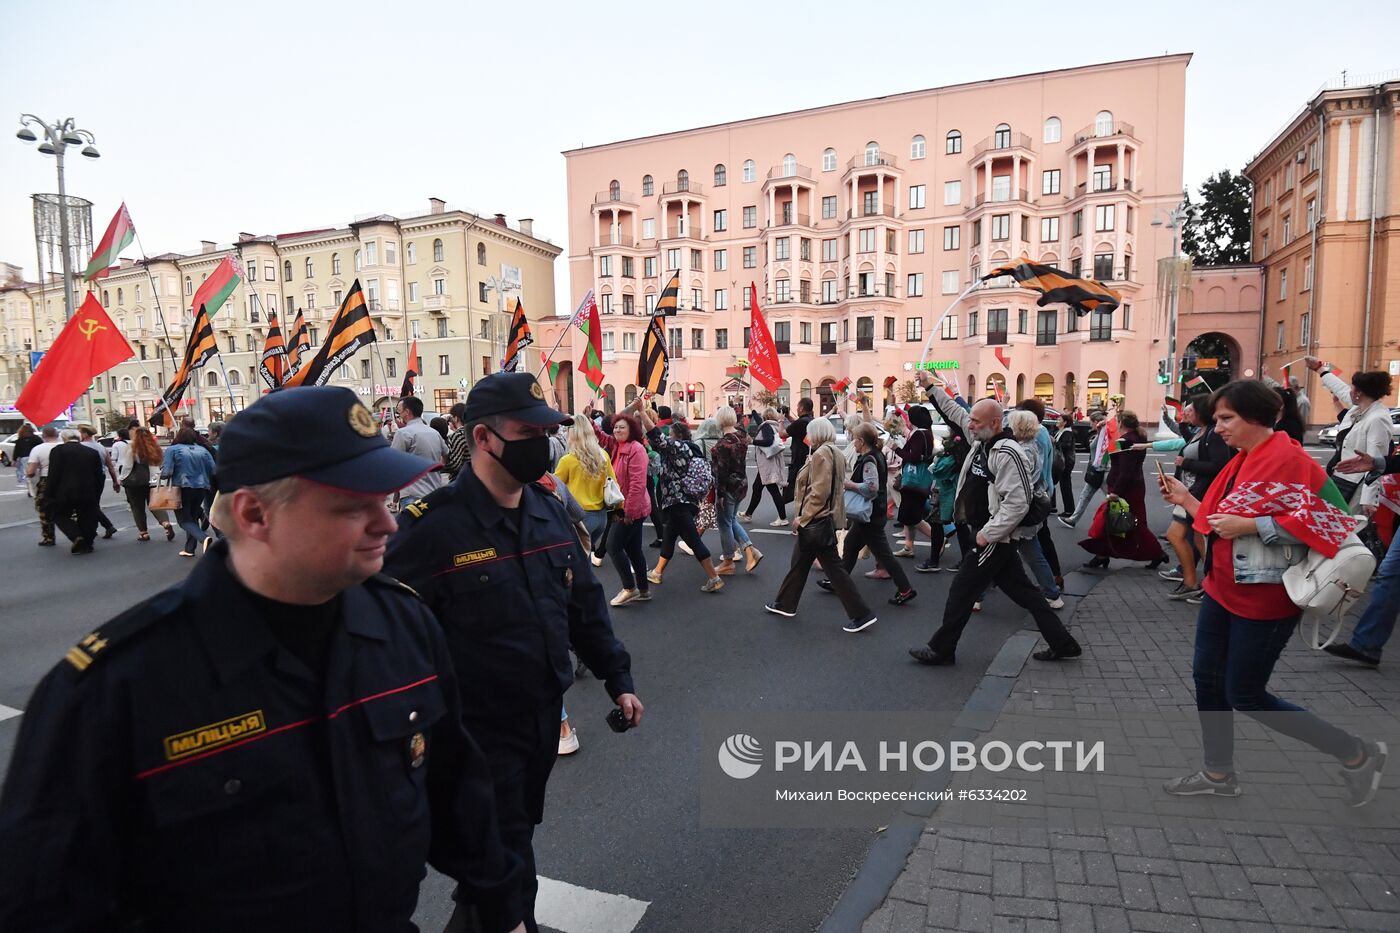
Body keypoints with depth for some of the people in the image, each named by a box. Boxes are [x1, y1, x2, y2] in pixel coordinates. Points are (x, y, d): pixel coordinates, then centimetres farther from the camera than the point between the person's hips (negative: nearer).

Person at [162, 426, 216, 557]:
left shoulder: (172, 450, -5)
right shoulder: (202, 450, 6)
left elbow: (166, 472, -12)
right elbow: (213, 471, 2)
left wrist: (161, 475, 10)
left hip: (183, 489, -4)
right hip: (201, 488, 4)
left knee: (184, 520, 1)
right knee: (193, 517, 18)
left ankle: (204, 538, -25)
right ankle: (189, 549, 22)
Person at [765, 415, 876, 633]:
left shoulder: (821, 454, -17)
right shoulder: (835, 453, 12)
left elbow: (819, 492, -23)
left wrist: (803, 518, -16)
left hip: (817, 521, -10)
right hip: (824, 519, 10)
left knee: (833, 568, -3)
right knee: (799, 563, 19)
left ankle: (861, 614, 2)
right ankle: (785, 604, 31)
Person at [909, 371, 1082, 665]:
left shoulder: (1007, 453, -22)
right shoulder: (981, 441, 6)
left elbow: (1017, 503, -27)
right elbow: (954, 412, 20)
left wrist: (987, 534, -23)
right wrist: (930, 387, 20)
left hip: (994, 539, -9)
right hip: (991, 535, 9)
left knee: (961, 592, 1)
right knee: (1023, 592, 15)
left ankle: (941, 649, 14)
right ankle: (1062, 644, 24)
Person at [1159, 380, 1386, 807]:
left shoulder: (1288, 458, -17)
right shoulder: (1242, 461, 9)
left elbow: (1317, 520, -25)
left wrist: (1245, 525, -26)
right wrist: (1185, 499, 5)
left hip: (1263, 598, -9)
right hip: (1223, 590, 9)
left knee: (1245, 695, 2)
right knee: (1206, 676, 13)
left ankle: (1357, 754, 22)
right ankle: (1219, 773, 28)